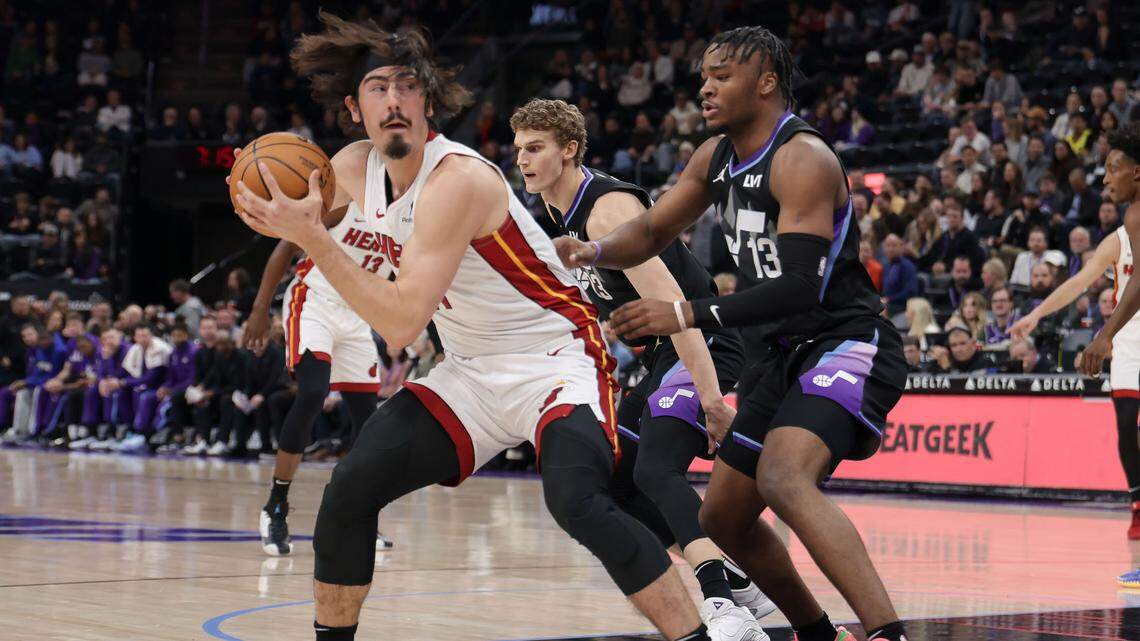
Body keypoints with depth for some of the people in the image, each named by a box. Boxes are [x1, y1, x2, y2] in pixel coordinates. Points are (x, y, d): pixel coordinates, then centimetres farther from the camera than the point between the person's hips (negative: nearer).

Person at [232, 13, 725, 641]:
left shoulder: (458, 181, -25)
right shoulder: (353, 167, -1)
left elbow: (402, 322, -30)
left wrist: (312, 237, -33)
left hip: (558, 359, -7)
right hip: (472, 372, 7)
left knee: (576, 501, -32)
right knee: (350, 489, -5)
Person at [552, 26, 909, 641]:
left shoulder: (802, 159, -19)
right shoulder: (716, 157, 9)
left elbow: (799, 288, -27)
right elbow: (651, 229, 18)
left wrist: (688, 314, -30)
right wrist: (594, 251, -4)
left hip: (846, 344, -10)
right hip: (781, 358, 10)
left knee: (783, 479, -34)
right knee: (723, 517, 14)